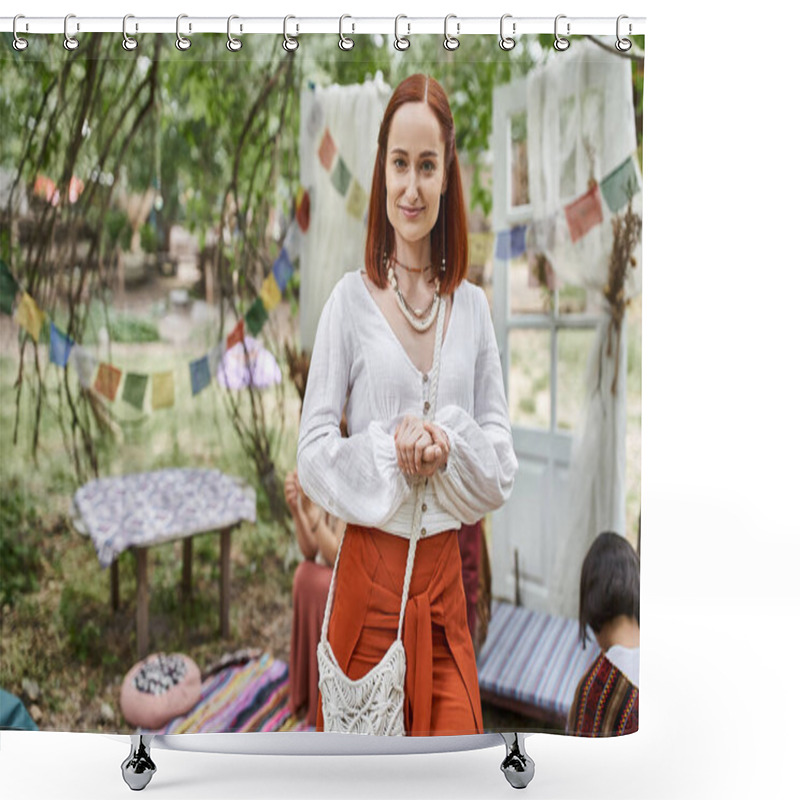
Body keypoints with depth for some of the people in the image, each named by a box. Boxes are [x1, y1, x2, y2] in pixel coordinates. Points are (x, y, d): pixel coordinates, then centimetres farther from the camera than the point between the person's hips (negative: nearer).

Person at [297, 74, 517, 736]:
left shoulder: (472, 306, 5)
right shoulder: (351, 299, -4)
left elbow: (504, 470, 5)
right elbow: (312, 456, -4)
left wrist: (449, 448, -14)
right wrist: (390, 451, -19)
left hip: (444, 578, 2)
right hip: (368, 573, -2)